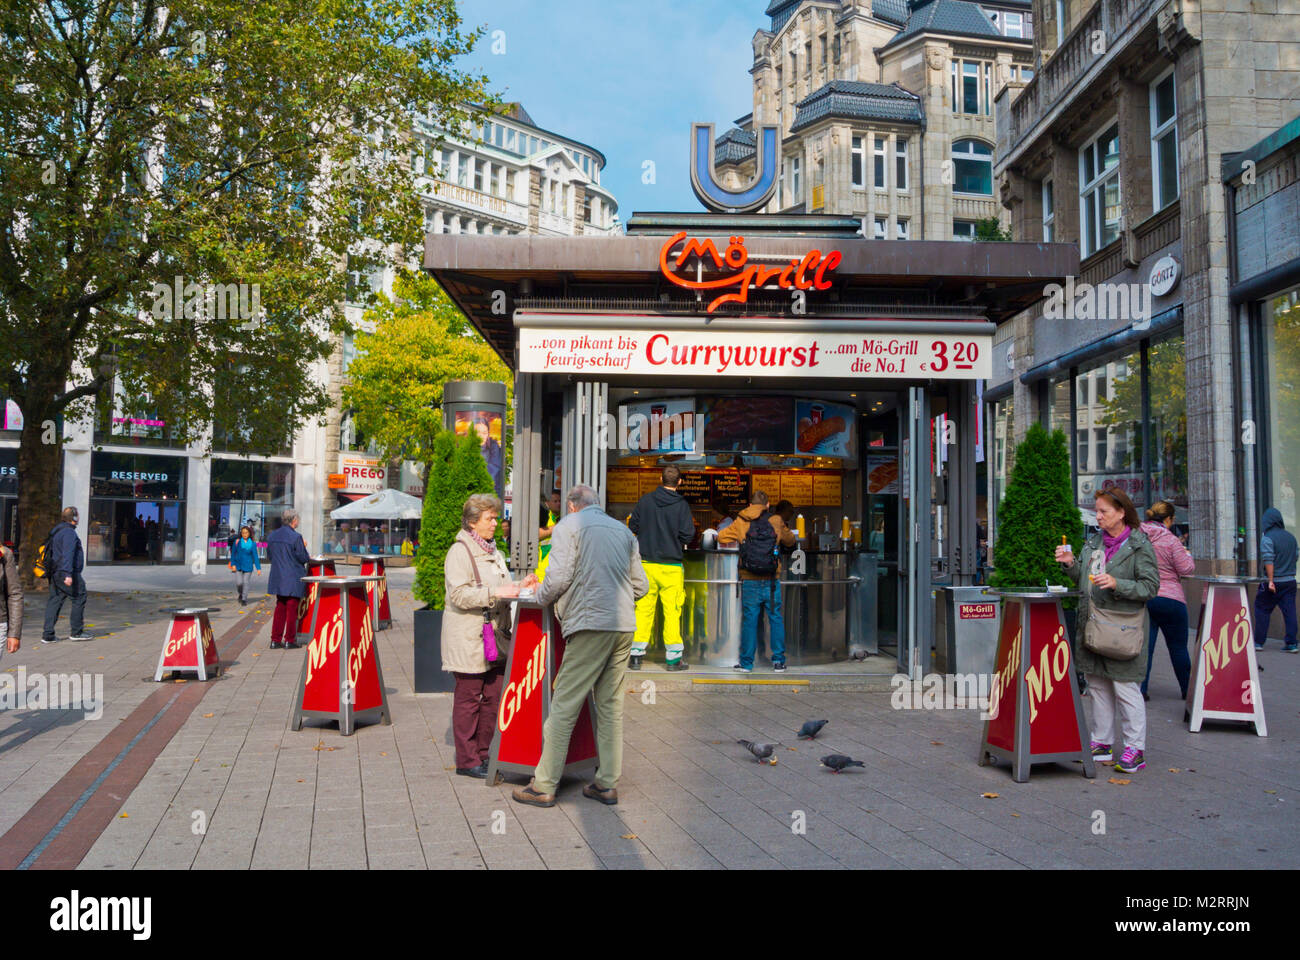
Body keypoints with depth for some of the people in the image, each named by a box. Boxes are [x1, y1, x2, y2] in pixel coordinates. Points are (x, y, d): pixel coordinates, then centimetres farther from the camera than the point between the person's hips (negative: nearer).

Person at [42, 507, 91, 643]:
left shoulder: (56, 531, 18)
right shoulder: (69, 532, -13)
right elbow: (68, 554, -22)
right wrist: (68, 574, -27)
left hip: (55, 574, 9)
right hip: (67, 573, -9)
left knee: (54, 601, 7)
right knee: (79, 599, 1)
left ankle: (47, 635, 4)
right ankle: (77, 632, 5)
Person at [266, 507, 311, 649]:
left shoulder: (272, 535, 5)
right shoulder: (296, 536, -15)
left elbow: (269, 557, 12)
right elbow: (303, 558, -13)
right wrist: (308, 556, 8)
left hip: (277, 578, 6)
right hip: (293, 579, -6)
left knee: (280, 608, 14)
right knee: (292, 609, 3)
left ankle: (275, 640, 15)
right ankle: (289, 640, 7)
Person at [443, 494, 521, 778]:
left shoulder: (494, 552, 20)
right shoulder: (459, 552, -6)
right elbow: (459, 595, -17)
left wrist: (517, 587, 11)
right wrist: (495, 592, -24)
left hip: (495, 637, 8)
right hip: (469, 639, -8)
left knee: (493, 697, 7)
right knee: (468, 698, -2)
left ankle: (484, 754, 17)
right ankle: (467, 761, 5)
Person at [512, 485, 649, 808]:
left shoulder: (569, 525, 2)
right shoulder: (624, 530, 18)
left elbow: (559, 577, -9)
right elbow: (641, 585, 16)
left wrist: (539, 595, 9)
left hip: (591, 624, -6)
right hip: (624, 626, 6)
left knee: (564, 705, -2)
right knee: (611, 705, 11)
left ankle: (544, 786, 2)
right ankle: (607, 783, 13)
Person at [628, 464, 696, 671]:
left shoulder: (645, 500, 1)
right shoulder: (682, 505, -6)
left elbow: (632, 527, 6)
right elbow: (688, 534, -8)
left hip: (646, 563, 3)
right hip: (671, 565, -3)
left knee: (643, 608, 7)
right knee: (672, 610, 3)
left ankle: (636, 655, 8)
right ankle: (673, 658, 6)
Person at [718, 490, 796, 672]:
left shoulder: (741, 522, 0)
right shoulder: (776, 521, 1)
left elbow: (721, 537, 7)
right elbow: (790, 541, 14)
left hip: (750, 581, 0)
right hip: (772, 581, 0)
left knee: (749, 620, 5)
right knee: (776, 619, 10)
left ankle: (746, 663, 9)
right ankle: (778, 661, 12)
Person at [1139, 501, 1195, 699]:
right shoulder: (1171, 540, -11)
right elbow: (1186, 569, -8)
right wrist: (1187, 554, 10)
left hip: (1142, 599, 3)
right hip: (1170, 599, -3)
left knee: (1144, 645, 5)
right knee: (1178, 646, 10)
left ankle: (1140, 689, -1)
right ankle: (1187, 690, 21)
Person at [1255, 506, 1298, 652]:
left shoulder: (1267, 538, -12)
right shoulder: (1291, 537, 8)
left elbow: (1268, 560, -18)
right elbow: (1295, 557, 16)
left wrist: (1271, 581, -18)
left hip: (1274, 582, -5)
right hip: (1290, 580, 5)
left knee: (1262, 610, 6)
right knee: (1290, 611, 5)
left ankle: (1258, 642, 9)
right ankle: (1292, 644, 3)